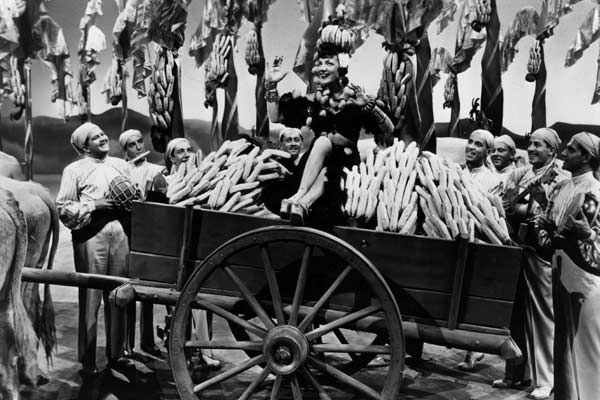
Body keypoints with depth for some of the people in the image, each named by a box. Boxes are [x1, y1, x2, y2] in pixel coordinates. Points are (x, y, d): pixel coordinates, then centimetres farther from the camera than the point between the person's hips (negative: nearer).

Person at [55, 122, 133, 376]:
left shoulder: (121, 165, 17)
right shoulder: (74, 170, 3)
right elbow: (62, 208, -3)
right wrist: (93, 205, -12)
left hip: (119, 231, 4)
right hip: (90, 235, -4)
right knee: (90, 297, -2)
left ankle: (116, 353, 18)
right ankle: (87, 360, 7)